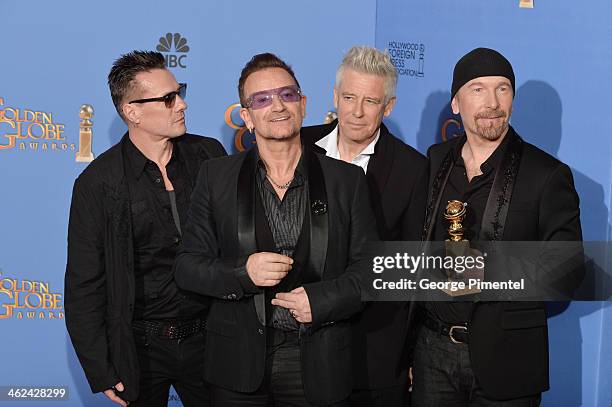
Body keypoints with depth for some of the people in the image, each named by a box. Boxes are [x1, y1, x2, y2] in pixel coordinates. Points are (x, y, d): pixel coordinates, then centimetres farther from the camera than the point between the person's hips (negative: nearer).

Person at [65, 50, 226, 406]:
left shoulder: (209, 155, -3)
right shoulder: (98, 183, -11)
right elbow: (84, 286, -6)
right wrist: (102, 373, -7)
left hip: (207, 337, 3)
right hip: (140, 347, -2)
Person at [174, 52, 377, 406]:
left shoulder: (347, 180, 1)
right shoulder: (217, 177, 1)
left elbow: (370, 267, 3)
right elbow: (188, 267, 0)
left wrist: (323, 299, -15)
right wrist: (243, 272, -18)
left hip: (319, 366, 0)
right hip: (239, 363, 0)